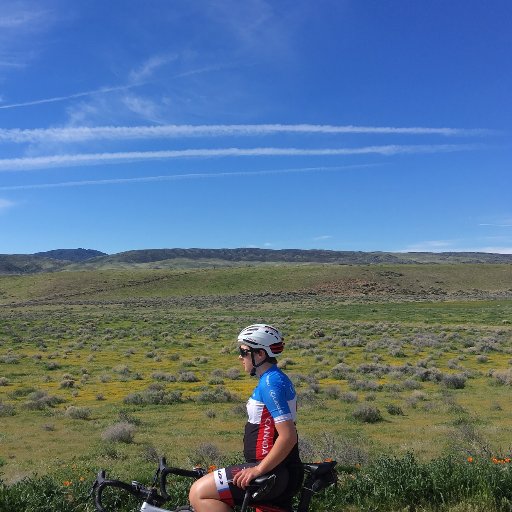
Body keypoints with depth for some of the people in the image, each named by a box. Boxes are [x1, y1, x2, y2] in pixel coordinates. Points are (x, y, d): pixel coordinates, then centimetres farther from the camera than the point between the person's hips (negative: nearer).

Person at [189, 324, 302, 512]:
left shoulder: (270, 384, -18)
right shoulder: (275, 379, 14)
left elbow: (288, 436, -25)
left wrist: (258, 469, -22)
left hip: (272, 471, -10)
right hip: (281, 473, 10)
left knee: (199, 493, -9)